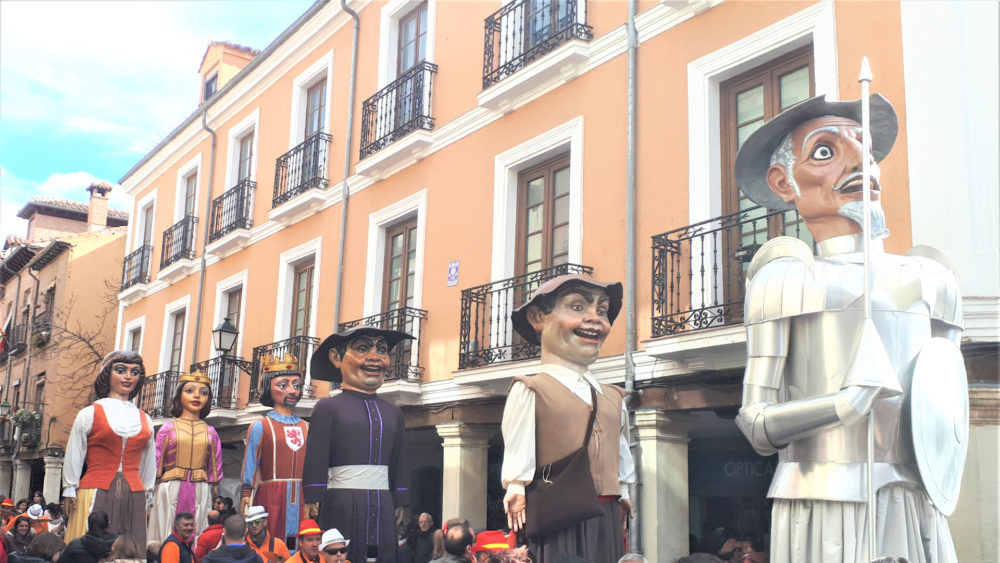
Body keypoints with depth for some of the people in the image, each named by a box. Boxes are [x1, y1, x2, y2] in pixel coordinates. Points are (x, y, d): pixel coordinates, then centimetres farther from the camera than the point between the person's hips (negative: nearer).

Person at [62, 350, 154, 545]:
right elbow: (73, 459, 6)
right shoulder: (90, 414, 3)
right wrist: (71, 498, 5)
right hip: (95, 497, -3)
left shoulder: (145, 420, 12)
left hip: (133, 499, 3)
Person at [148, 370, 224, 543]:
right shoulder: (168, 429, 4)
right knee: (167, 538, -1)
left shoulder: (210, 432, 9)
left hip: (200, 494, 2)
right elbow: (156, 463, 6)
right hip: (171, 491, -1)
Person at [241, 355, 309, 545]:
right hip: (271, 498, -4)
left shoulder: (306, 428, 12)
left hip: (301, 500, 4)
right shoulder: (261, 427, 1)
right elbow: (250, 466, 1)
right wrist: (247, 496, -4)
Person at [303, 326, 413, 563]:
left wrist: (399, 504, 14)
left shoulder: (393, 412, 13)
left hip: (383, 509, 4)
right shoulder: (328, 407, -1)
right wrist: (313, 507, -8)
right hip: (341, 507, -4)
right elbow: (315, 465, -4)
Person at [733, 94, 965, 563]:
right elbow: (758, 425, -8)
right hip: (824, 508, -4)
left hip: (918, 511, 4)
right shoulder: (786, 278, -3)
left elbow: (945, 412, 18)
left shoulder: (930, 282, 10)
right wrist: (848, 403, -21)